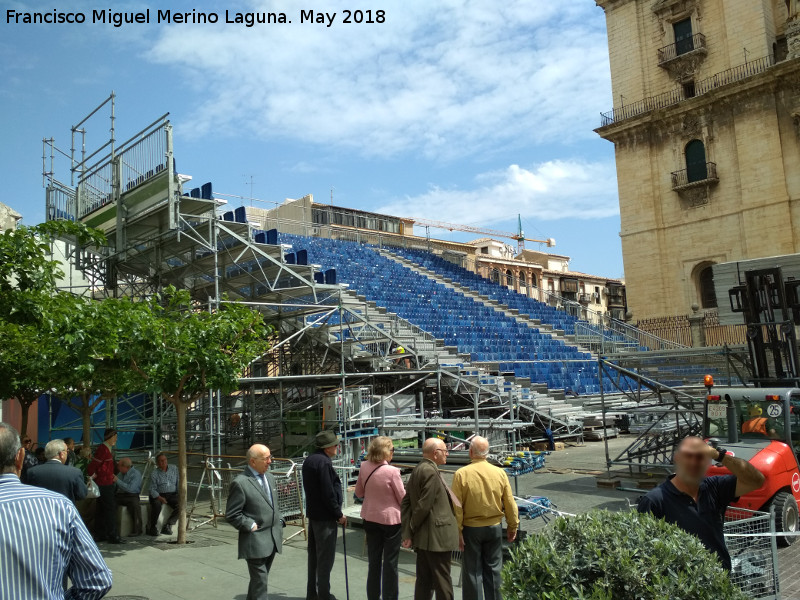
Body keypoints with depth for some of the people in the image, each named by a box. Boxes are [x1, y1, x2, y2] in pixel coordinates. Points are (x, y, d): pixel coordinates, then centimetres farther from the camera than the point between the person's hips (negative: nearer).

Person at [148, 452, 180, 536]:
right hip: (158, 495, -3)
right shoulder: (154, 473, -2)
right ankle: (152, 527, -14)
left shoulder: (174, 469, 6)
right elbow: (152, 489, -4)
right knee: (157, 505, -35)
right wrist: (159, 497, -21)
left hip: (172, 494, 3)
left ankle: (167, 525, -10)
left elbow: (179, 483, 9)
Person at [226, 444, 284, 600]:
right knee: (260, 582, -4)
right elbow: (231, 515, -13)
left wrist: (279, 523, 11)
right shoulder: (240, 483, -14)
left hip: (273, 540, 7)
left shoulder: (270, 478, 11)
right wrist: (251, 526, -15)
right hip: (256, 542, -7)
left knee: (259, 580, 19)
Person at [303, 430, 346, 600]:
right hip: (325, 516, -10)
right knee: (325, 557, 0)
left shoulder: (309, 460, 10)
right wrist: (339, 515, -12)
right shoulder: (324, 462, -20)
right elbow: (328, 493, -22)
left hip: (313, 513, 10)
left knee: (314, 554, 17)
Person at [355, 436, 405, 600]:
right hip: (391, 519, -5)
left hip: (370, 518, 5)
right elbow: (403, 498, -12)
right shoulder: (392, 471, -22)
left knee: (374, 562, 17)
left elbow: (359, 492, 9)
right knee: (390, 563, 7)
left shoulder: (364, 467, -6)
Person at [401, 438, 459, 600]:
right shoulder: (431, 472, -19)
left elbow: (406, 502, 8)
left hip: (422, 538, 9)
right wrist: (411, 529, -6)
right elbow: (424, 506, -21)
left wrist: (407, 532, 1)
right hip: (436, 537, -9)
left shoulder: (417, 470, 10)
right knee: (442, 581, 1)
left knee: (424, 580, 15)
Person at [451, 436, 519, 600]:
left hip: (471, 529, -2)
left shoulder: (461, 474, -13)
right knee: (493, 569, 14)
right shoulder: (500, 473, -4)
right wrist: (513, 527, 12)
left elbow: (457, 507, -13)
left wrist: (457, 532, -6)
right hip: (494, 527, 3)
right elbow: (510, 504, 1)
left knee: (472, 571, 8)